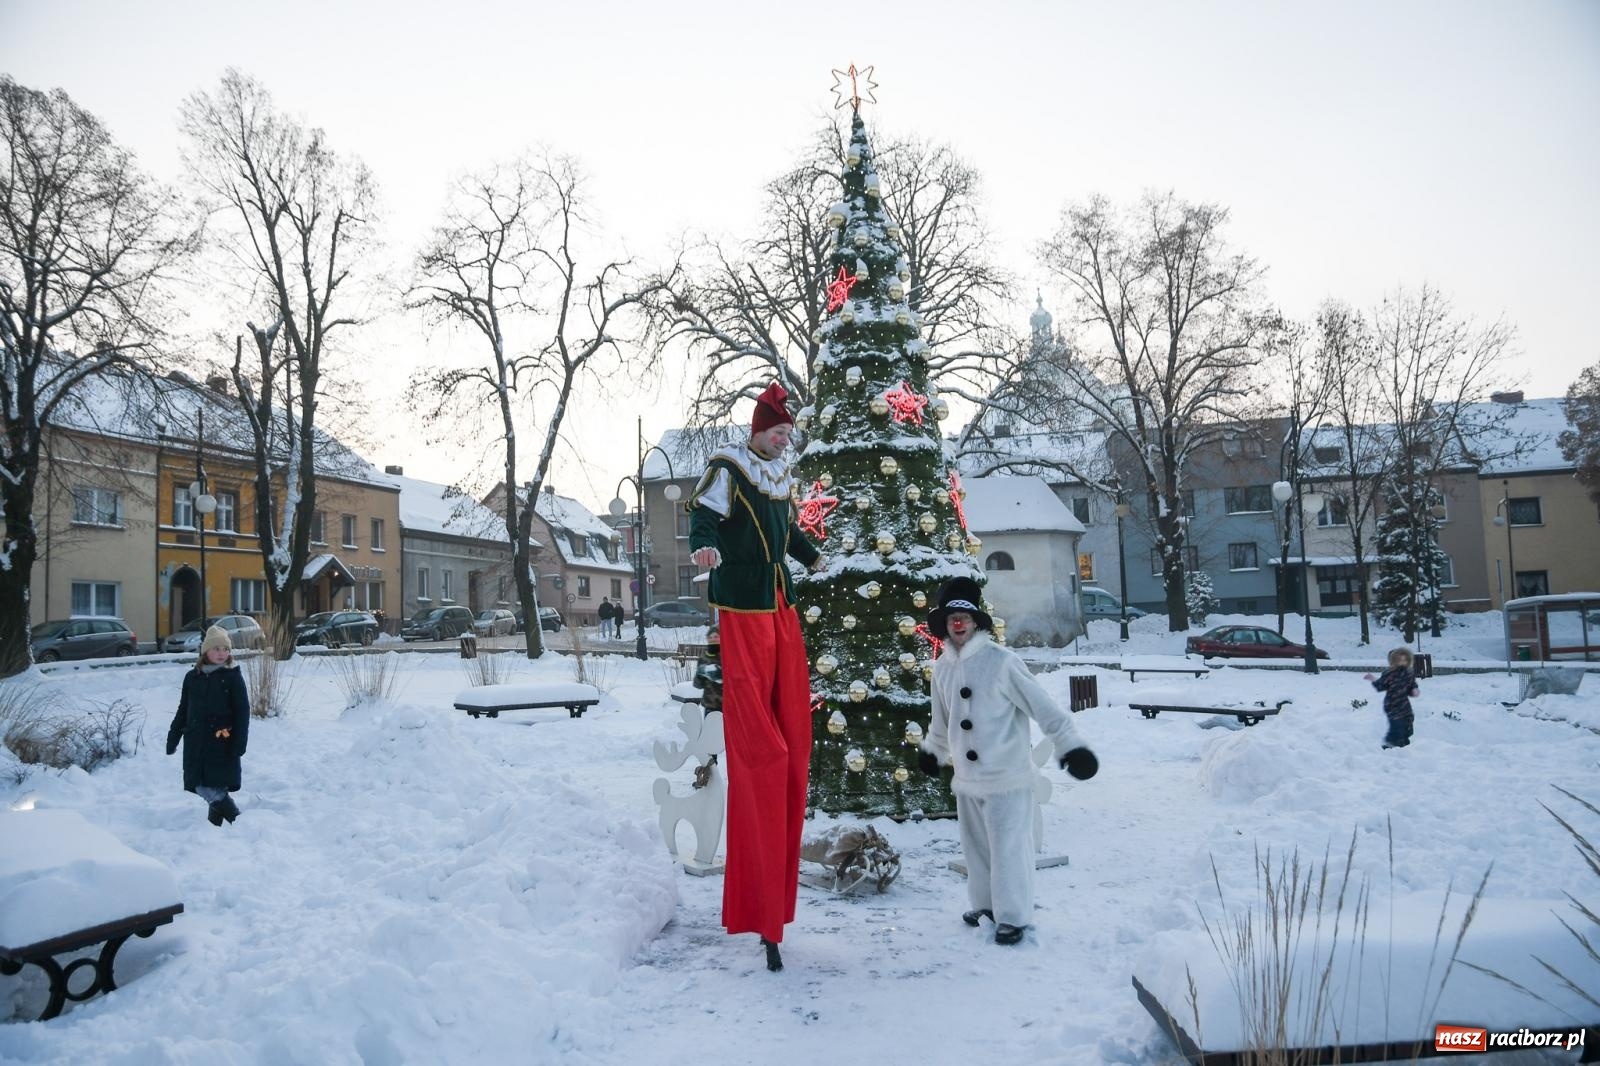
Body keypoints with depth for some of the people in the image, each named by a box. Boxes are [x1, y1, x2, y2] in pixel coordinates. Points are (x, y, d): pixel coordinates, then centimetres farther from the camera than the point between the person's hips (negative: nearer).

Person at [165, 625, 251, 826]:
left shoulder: (233, 677, -4)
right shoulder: (192, 677, 9)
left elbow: (242, 713, -5)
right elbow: (183, 711, 18)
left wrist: (239, 745, -10)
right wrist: (172, 739, 18)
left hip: (221, 746, -5)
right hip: (196, 746, 5)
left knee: (212, 791, -10)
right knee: (201, 788, 5)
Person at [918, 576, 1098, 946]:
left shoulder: (1001, 661, -15)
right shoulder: (943, 666, 4)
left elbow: (1042, 706, -15)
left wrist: (1070, 745, -17)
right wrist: (932, 750, 33)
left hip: (1006, 777, -6)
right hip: (967, 777, 6)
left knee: (1007, 847, -1)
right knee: (976, 846, 17)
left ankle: (1012, 917, 14)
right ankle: (985, 904, 34)